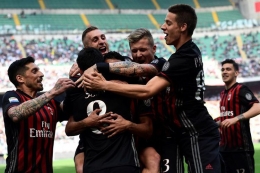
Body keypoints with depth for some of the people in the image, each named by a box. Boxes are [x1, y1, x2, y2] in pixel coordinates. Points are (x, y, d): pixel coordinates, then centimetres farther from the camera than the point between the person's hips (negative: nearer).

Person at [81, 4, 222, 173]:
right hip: (199, 132, 10)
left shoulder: (183, 58, -20)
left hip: (198, 135, -10)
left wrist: (104, 85, -21)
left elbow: (147, 91, -26)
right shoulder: (190, 51, 12)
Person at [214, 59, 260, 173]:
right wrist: (219, 122, 12)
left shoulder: (241, 90, -8)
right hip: (225, 146, 9)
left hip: (241, 147, -9)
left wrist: (236, 119, -31)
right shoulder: (223, 93, 17)